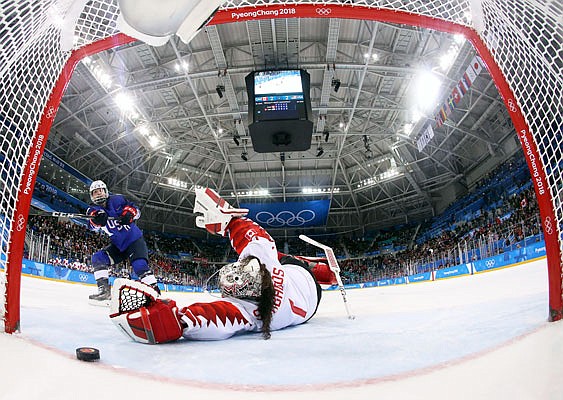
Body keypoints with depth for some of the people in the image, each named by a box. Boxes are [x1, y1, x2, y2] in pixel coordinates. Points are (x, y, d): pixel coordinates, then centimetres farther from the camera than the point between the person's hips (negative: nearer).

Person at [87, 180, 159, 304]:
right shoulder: (93, 209, 2)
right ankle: (104, 290, -10)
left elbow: (135, 210, -1)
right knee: (98, 258, -11)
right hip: (118, 245, 5)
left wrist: (128, 214, -24)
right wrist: (97, 219, -45)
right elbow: (94, 226, -20)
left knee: (140, 266, -24)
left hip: (135, 240, -5)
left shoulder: (117, 199, -4)